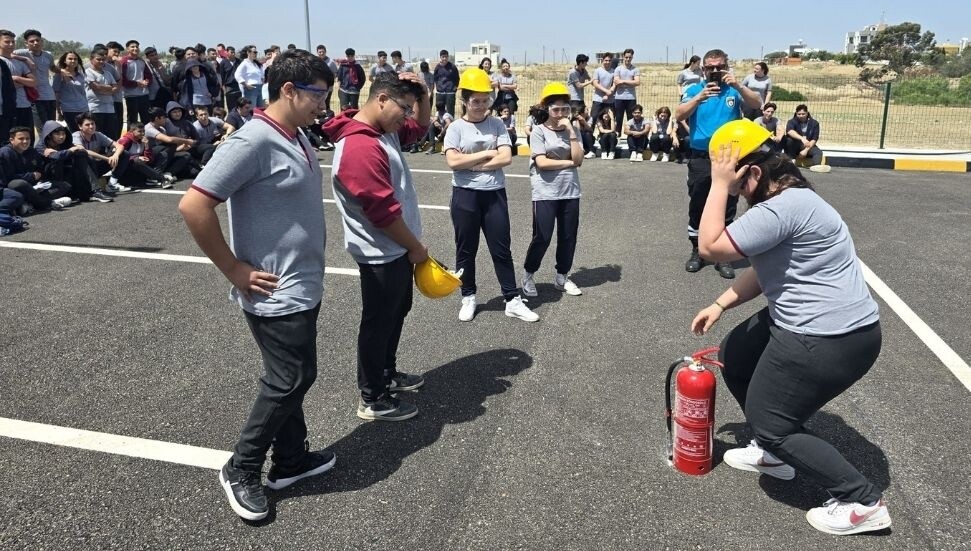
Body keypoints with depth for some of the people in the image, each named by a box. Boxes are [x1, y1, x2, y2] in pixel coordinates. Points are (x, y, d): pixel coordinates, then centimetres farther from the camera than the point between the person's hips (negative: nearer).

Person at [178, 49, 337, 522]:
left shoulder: (297, 136, 7)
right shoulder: (253, 141, -21)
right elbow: (193, 206, -24)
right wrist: (235, 271, -19)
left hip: (302, 286, 9)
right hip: (276, 293, -9)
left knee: (293, 378, 18)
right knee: (288, 381, 1)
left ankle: (292, 459, 35)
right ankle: (241, 470, 20)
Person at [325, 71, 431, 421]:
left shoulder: (384, 130, 5)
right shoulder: (360, 148, -27)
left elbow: (421, 126, 23)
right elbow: (384, 212, -27)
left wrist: (421, 94, 2)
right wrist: (416, 248, -14)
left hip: (397, 249, 10)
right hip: (382, 254, -10)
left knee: (397, 313, 22)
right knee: (379, 323, 3)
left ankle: (387, 374, 40)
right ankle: (373, 400, 18)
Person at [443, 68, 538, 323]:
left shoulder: (497, 124, 3)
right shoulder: (456, 127, -3)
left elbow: (506, 158, -8)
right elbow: (453, 161, -16)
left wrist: (471, 164, -12)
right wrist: (487, 154, -12)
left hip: (494, 194, 2)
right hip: (465, 195, -1)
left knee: (501, 249, 7)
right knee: (466, 250, 10)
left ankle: (513, 300, 14)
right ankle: (468, 297, 25)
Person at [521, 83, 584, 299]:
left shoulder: (572, 130, 7)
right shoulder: (539, 131, -5)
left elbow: (578, 159, -5)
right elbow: (541, 163, -15)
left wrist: (571, 131, -10)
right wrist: (568, 163, -7)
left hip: (570, 192, 5)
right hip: (545, 193, -5)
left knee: (568, 236, 10)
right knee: (542, 238, -3)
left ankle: (561, 277, 27)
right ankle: (528, 275, 18)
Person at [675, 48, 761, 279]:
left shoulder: (734, 91, 4)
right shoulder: (694, 90, 3)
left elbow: (757, 104, -11)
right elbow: (680, 115, -10)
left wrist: (737, 86, -26)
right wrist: (699, 97, -26)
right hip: (700, 158, 0)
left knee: (727, 209, 4)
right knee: (697, 208, 7)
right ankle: (697, 251, 21)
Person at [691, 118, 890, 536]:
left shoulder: (783, 208, -26)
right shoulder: (783, 198, 10)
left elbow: (710, 247, -25)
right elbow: (765, 269, 16)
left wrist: (719, 184, -19)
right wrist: (719, 306, 12)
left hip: (832, 339, -11)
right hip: (806, 323, 11)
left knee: (769, 421, 1)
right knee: (733, 357, 22)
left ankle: (863, 503, 11)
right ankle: (774, 453, 36)